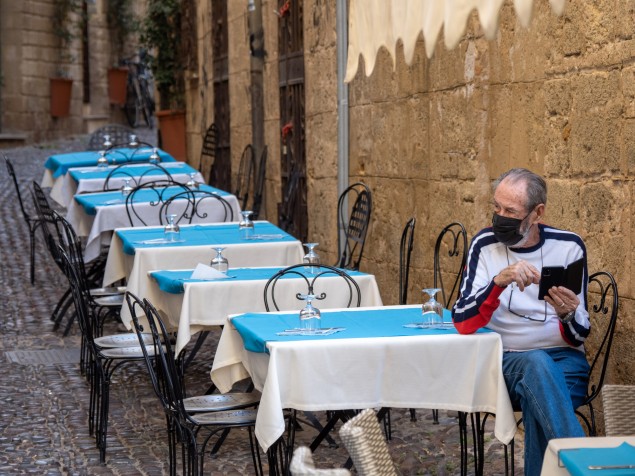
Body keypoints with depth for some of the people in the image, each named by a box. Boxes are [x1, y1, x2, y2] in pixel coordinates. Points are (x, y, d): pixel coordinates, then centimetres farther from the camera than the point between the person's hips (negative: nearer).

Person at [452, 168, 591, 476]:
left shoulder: (569, 246, 1)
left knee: (537, 401, -35)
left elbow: (578, 337, 1)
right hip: (506, 361, 0)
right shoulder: (485, 245, 1)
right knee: (536, 363, -36)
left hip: (563, 359, 0)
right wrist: (500, 281, -27)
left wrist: (569, 315, -24)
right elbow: (462, 323, -11)